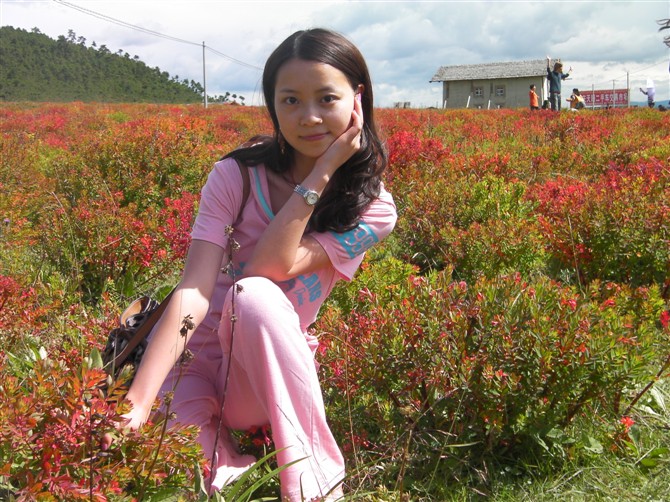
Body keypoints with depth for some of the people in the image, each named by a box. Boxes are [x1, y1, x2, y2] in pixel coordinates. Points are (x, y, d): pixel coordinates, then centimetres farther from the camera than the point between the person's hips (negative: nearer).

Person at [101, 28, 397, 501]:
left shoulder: (372, 209, -9)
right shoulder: (235, 176, -9)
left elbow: (270, 267, -22)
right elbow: (193, 292, -22)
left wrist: (322, 172, -23)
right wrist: (136, 407, -32)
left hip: (270, 377, 1)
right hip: (196, 361, -1)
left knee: (255, 295, -36)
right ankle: (218, 460, -1)